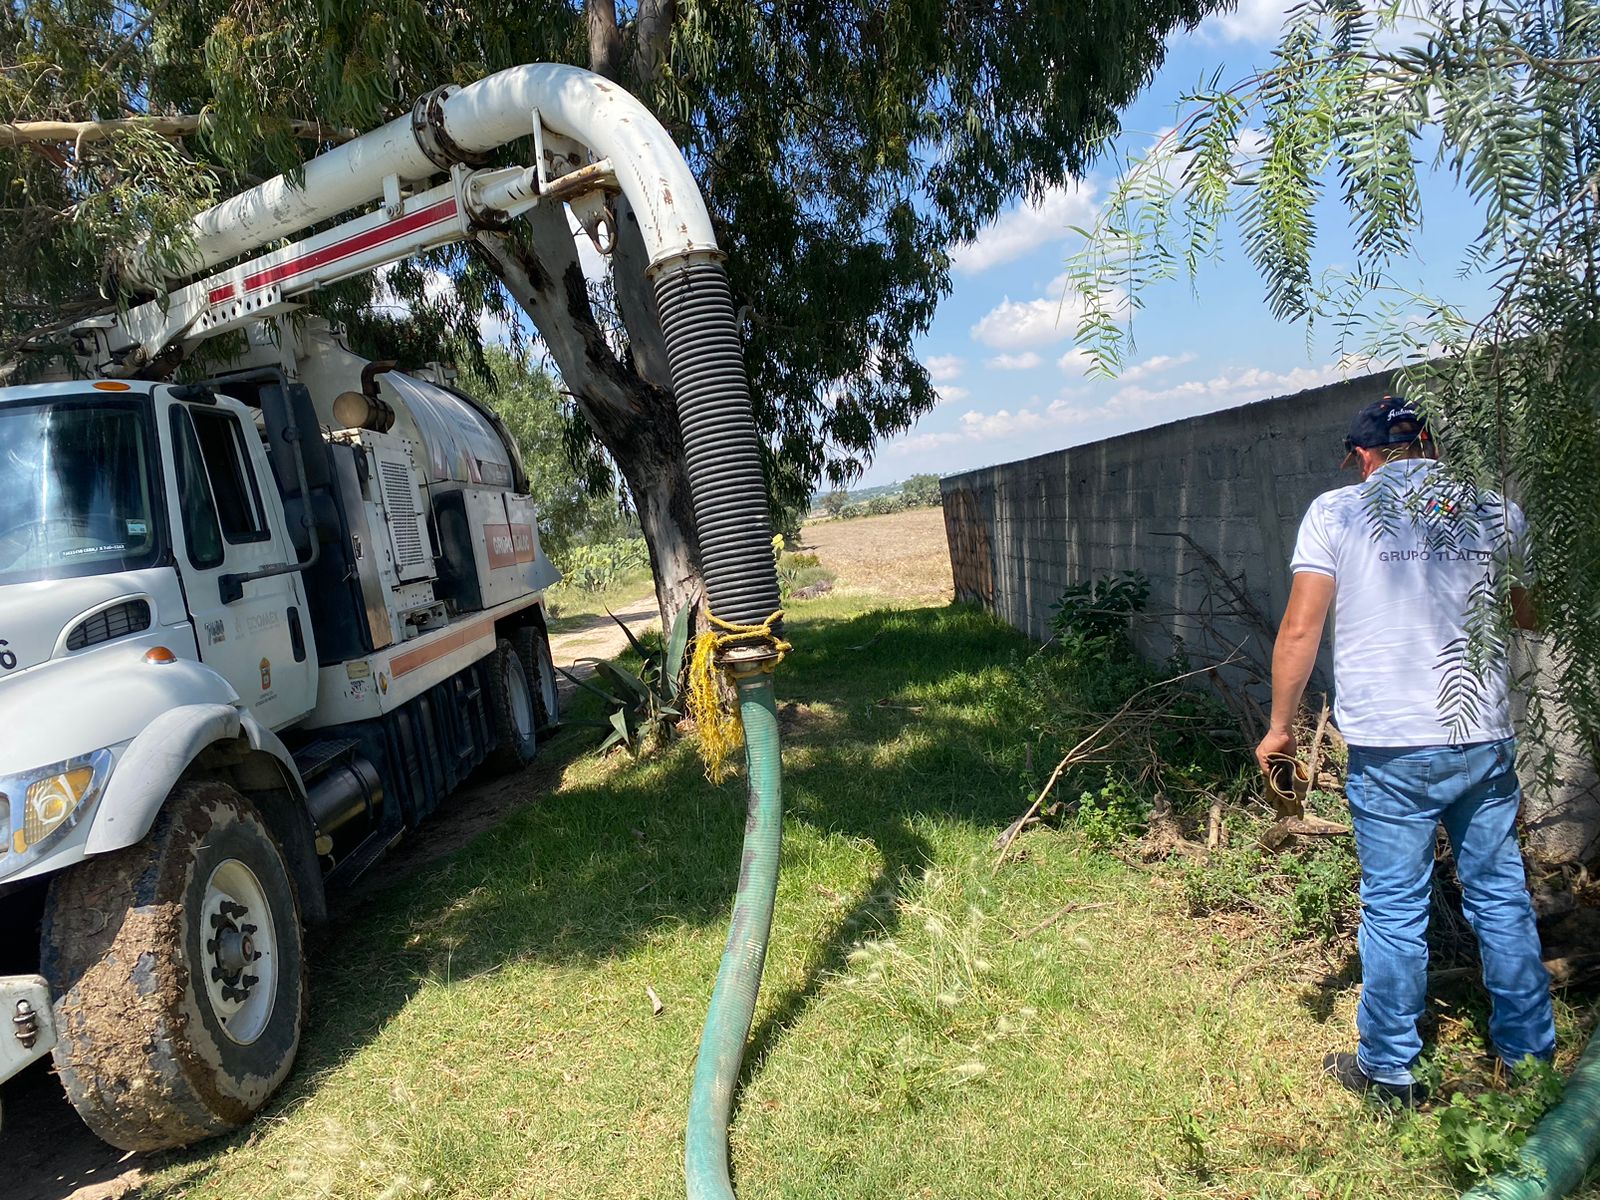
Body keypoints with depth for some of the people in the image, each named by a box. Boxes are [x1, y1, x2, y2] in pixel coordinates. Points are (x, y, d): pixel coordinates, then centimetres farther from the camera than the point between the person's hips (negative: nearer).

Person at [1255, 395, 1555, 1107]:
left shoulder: (1337, 512, -5)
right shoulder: (1496, 513, 7)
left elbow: (1299, 631, -9)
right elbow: (1532, 617, 21)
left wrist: (1280, 726, 0)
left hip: (1391, 747, -4)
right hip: (1488, 741, 4)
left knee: (1394, 909, 7)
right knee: (1502, 898, 18)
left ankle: (1389, 1068, 21)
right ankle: (1530, 1054, 34)